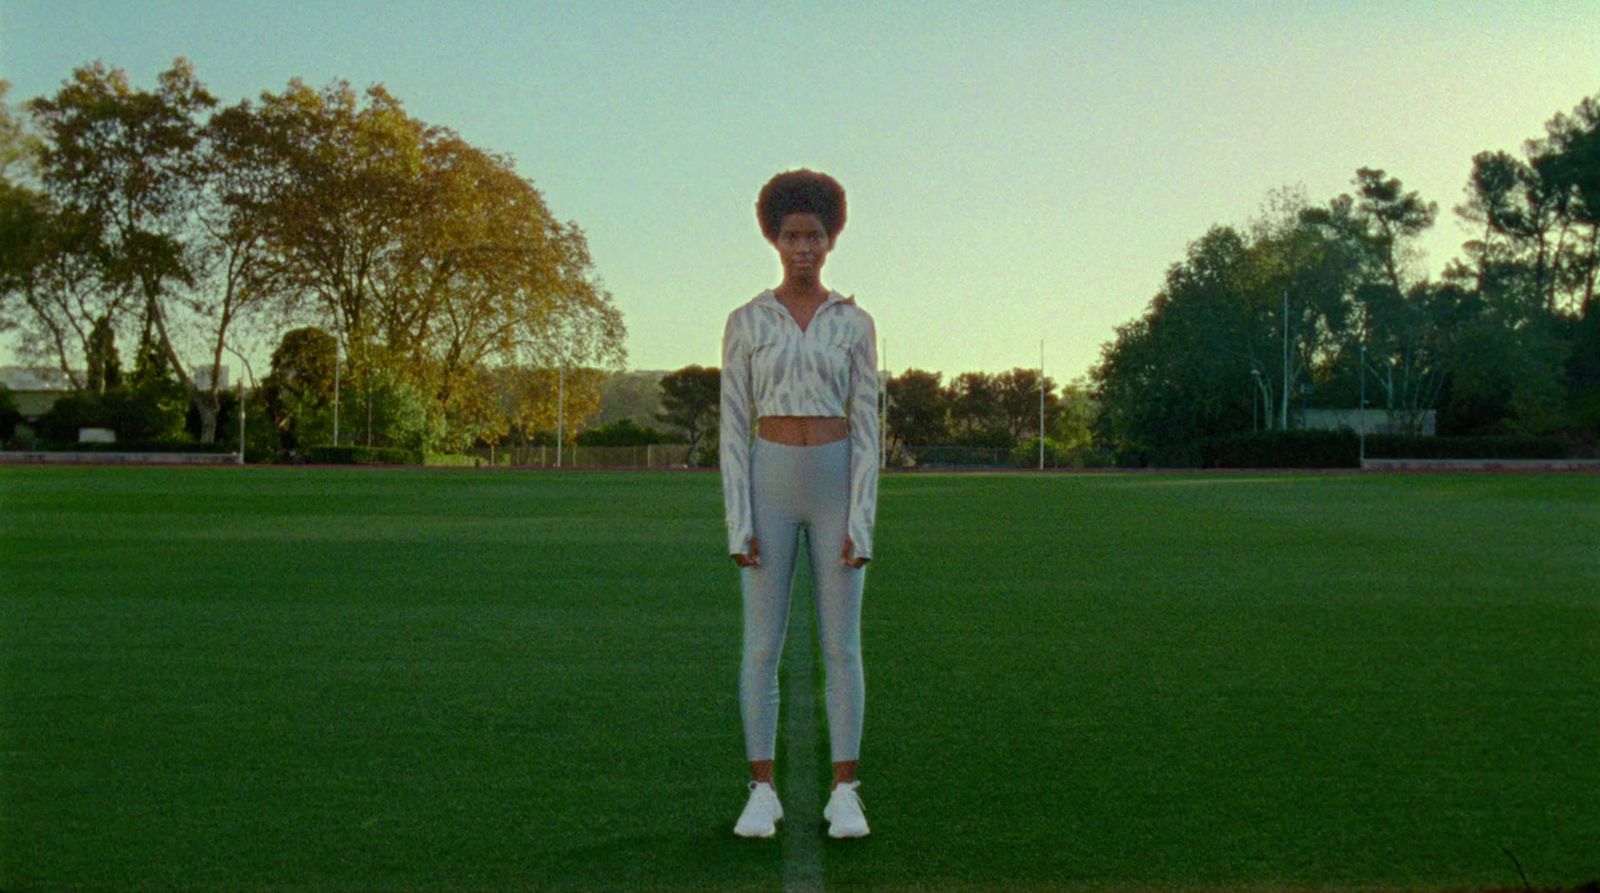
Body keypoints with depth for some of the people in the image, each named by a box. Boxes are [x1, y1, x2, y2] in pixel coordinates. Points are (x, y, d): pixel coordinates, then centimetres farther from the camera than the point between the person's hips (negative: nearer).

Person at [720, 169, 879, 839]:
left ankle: (845, 795, 12)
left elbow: (866, 428, 0)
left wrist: (861, 523, -8)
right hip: (769, 487, 0)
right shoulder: (744, 323, 3)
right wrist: (738, 524, -7)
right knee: (762, 645, 1)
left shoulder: (856, 325, 4)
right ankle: (762, 794, 13)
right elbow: (733, 428, 0)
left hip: (837, 487, 0)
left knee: (841, 644, 1)